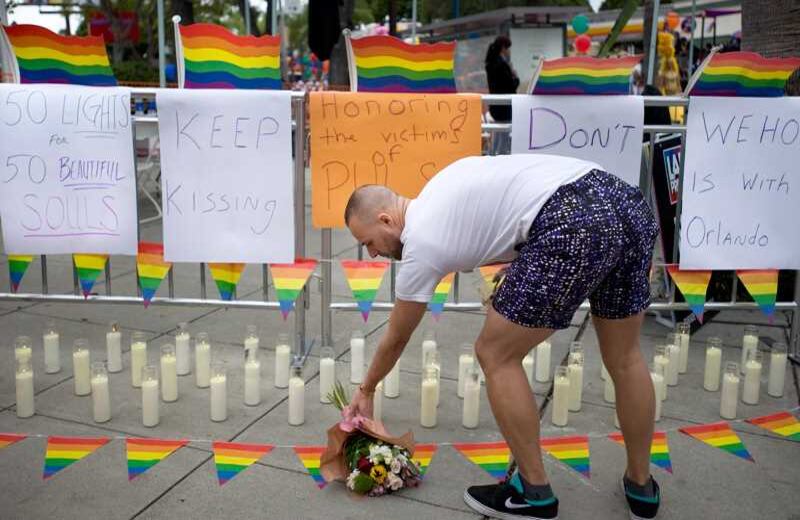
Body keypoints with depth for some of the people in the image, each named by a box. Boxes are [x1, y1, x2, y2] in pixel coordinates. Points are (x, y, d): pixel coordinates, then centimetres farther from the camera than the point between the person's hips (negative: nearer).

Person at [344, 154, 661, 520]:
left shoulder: (421, 244, 7)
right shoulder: (438, 189, 27)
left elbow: (396, 338, 20)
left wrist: (366, 390, 36)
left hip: (573, 225, -10)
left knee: (495, 356, 8)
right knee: (624, 357, 23)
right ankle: (641, 487, 38)